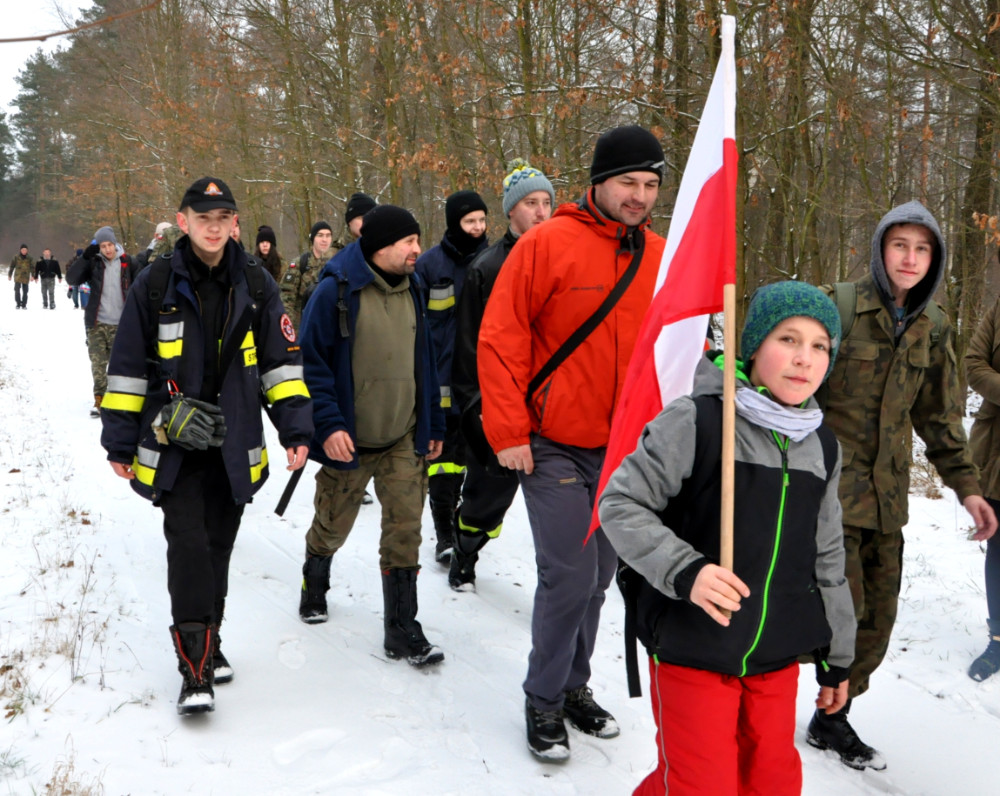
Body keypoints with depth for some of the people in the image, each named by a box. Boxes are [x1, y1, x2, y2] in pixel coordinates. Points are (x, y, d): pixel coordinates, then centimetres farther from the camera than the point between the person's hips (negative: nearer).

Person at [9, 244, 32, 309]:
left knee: (25, 292, 4)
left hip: (26, 277, 1)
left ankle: (24, 305, 13)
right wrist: (9, 275, 8)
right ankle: (18, 304, 0)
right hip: (17, 277, -1)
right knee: (17, 290, -9)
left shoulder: (29, 258, 3)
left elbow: (32, 267, 0)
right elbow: (12, 266, 7)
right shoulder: (16, 257, 1)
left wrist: (32, 276, -12)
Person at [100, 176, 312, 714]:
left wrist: (295, 430, -2)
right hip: (173, 444, -2)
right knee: (188, 546, -12)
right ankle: (195, 670, -7)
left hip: (235, 445, 3)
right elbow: (128, 368, 2)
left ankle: (208, 641, 30)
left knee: (218, 547, 12)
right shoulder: (156, 284, -3)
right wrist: (120, 442, 2)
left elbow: (282, 362, 6)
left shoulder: (255, 284, 3)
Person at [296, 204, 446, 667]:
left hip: (404, 439, 4)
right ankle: (314, 587, 44)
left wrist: (433, 425, 13)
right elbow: (312, 360, -14)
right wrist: (328, 424, -21)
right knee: (332, 526, 14)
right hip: (349, 440, -4)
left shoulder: (412, 290, 6)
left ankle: (402, 630, 6)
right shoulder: (336, 290, -14)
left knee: (404, 530, -3)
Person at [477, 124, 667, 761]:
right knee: (570, 577, -7)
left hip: (625, 452, 5)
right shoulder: (548, 243, -11)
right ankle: (544, 701, 15)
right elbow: (500, 339, -11)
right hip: (553, 448, -5)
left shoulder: (663, 258, 3)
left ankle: (574, 685, 34)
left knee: (597, 578, 15)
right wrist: (508, 431, -13)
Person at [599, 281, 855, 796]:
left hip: (777, 657, 6)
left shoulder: (823, 448, 5)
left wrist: (836, 656, 19)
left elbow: (827, 559, 14)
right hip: (691, 652, -6)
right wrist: (685, 570, -27)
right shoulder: (696, 421, -15)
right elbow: (621, 504, -14)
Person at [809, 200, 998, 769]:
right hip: (830, 481, -6)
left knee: (877, 618, 9)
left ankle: (833, 718, 26)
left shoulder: (933, 329, 9)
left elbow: (941, 417, 17)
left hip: (886, 494, 6)